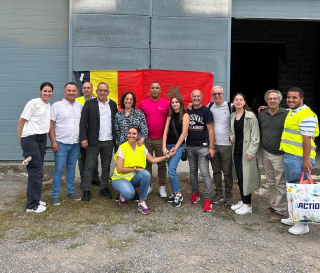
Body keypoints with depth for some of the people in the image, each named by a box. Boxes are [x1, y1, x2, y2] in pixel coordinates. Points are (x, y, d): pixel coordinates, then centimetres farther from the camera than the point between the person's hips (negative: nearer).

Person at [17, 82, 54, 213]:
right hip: (30, 139, -7)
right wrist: (20, 139, -5)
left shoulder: (49, 105, 14)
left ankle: (34, 198, 26)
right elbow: (21, 121, -7)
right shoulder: (33, 103, -8)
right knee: (36, 171, -8)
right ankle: (32, 205, 1)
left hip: (42, 139, 7)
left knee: (36, 171, 13)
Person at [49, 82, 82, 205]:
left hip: (75, 143, 5)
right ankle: (55, 195, 6)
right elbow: (50, 124, -7)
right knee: (59, 169, -2)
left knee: (71, 168, 14)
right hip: (61, 143, -4)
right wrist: (53, 141, -13)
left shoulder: (80, 106, 8)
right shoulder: (57, 105, -6)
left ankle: (70, 191, 26)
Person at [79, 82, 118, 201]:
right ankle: (86, 190, 10)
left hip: (108, 141, 3)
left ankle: (104, 188, 22)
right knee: (89, 166, 2)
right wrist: (83, 138, -12)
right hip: (93, 141, -3)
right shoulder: (89, 104, -1)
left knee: (106, 166, 11)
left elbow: (116, 121, 11)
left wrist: (116, 138, 5)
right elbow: (83, 122, -5)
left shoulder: (113, 104, 9)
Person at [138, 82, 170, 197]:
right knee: (147, 163, 8)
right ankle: (148, 186, 19)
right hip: (146, 139, 1)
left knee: (162, 164, 5)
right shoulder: (143, 103, 5)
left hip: (161, 139, -1)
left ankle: (162, 187, 15)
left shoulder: (166, 103, 2)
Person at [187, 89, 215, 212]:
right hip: (190, 146, 5)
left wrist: (211, 147, -12)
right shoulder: (188, 111, 9)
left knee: (205, 173, -8)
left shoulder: (206, 111, -4)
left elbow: (210, 130, -6)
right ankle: (195, 194, 25)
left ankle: (208, 200, -7)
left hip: (203, 146, -5)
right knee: (193, 171, 12)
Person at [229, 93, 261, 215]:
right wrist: (231, 134, 4)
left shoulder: (250, 116, -8)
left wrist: (251, 151, -17)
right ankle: (242, 201, 25)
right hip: (236, 150, 6)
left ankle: (248, 205, 5)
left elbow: (255, 136, -11)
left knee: (246, 176, -5)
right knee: (239, 176, 11)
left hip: (246, 150, -6)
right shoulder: (232, 116, 10)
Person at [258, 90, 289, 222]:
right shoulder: (262, 115, 8)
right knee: (271, 182, 16)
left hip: (279, 155, -5)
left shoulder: (286, 114, -8)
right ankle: (273, 206, 27)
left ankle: (280, 211, 7)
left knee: (280, 184, -1)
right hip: (265, 153, 6)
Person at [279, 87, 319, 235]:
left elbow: (307, 139, -20)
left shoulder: (306, 115, -14)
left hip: (299, 158, -10)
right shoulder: (291, 113, 16)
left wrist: (306, 160, -23)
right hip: (289, 156, 10)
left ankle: (302, 224, 6)